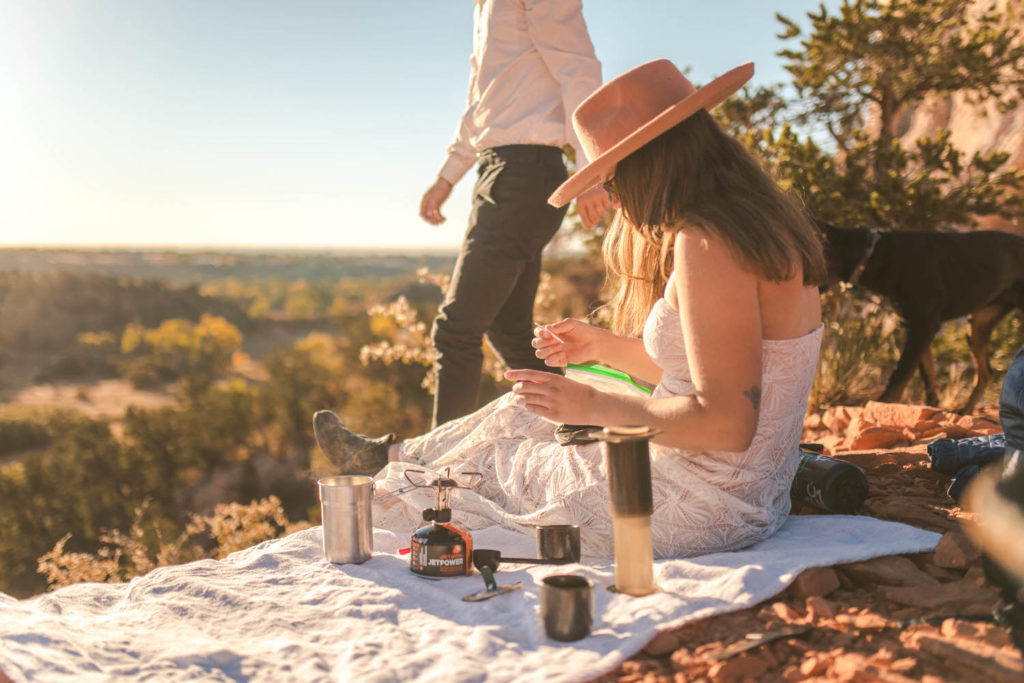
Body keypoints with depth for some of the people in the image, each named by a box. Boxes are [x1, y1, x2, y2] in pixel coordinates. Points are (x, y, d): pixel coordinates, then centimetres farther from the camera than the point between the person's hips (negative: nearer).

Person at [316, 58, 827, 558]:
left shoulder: (705, 244, -24)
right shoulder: (762, 223, 7)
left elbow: (725, 421, -28)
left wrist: (594, 406, -18)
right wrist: (604, 346, 14)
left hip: (698, 511, -9)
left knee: (492, 459, 13)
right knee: (524, 412, 23)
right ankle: (386, 456, 46)